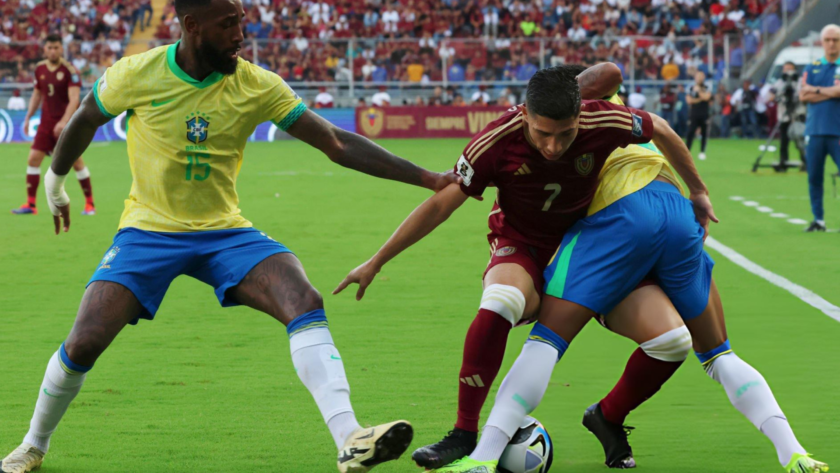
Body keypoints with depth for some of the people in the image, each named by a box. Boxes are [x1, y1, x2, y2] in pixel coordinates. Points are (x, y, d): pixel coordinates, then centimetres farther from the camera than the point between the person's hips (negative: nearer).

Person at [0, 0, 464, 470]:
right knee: (84, 343, -15)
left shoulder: (257, 86, -9)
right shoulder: (137, 75, -11)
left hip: (225, 233, 1)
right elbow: (84, 121, 9)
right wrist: (56, 184, 24)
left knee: (306, 301, -25)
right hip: (148, 231, -1)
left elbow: (338, 143, -9)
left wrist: (428, 178, -15)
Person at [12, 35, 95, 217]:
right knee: (33, 158, -3)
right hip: (47, 122, 5)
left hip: (67, 122, -5)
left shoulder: (69, 70, -12)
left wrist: (64, 122, -28)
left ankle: (89, 204, 6)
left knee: (76, 161, -5)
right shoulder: (40, 69, 5)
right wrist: (28, 117, 12)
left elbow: (74, 99, -19)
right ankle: (30, 204, 2)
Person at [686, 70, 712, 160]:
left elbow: (706, 97, -14)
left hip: (704, 115, 0)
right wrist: (699, 99, -10)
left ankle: (702, 152, 9)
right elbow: (689, 100, -4)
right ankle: (687, 152, -5)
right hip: (694, 115, 0)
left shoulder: (707, 89, 3)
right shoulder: (691, 88, 5)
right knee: (690, 132, -7)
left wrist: (698, 90, -13)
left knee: (704, 133, 2)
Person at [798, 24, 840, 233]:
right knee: (814, 178, 4)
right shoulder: (812, 68, 13)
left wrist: (816, 90, -3)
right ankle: (818, 219, 12)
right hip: (815, 130, 3)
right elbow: (803, 96, 0)